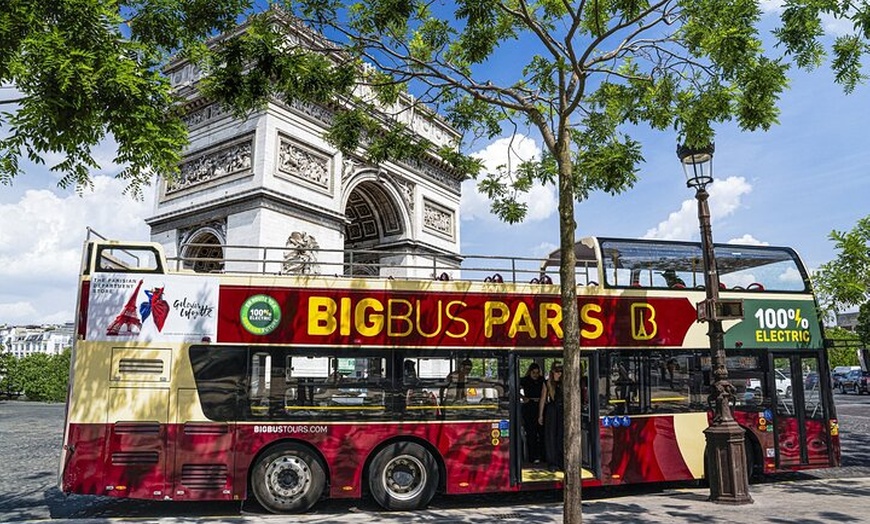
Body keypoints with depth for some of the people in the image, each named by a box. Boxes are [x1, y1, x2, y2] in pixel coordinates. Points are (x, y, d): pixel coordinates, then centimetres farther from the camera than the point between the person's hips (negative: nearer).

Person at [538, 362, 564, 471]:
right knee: (551, 437, 0)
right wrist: (540, 415, 2)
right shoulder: (547, 383, 4)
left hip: (562, 411, 2)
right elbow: (543, 400, 5)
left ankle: (561, 462, 13)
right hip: (551, 411, -2)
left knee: (562, 437, 3)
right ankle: (552, 463, 6)